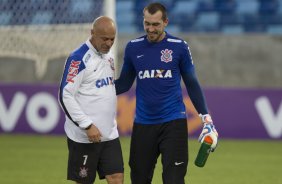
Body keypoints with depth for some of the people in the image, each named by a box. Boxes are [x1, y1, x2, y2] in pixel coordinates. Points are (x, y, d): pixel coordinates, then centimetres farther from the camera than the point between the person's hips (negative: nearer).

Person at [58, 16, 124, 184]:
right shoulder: (79, 58, -13)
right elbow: (66, 96, -16)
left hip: (110, 134, 7)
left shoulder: (109, 55, 11)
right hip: (84, 136, -7)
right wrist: (87, 125, -20)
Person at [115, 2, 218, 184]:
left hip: (173, 122, -3)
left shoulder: (179, 47, -1)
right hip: (143, 124, 3)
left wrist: (206, 118, 3)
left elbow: (192, 84, 7)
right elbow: (124, 83, 13)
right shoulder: (133, 48, 4)